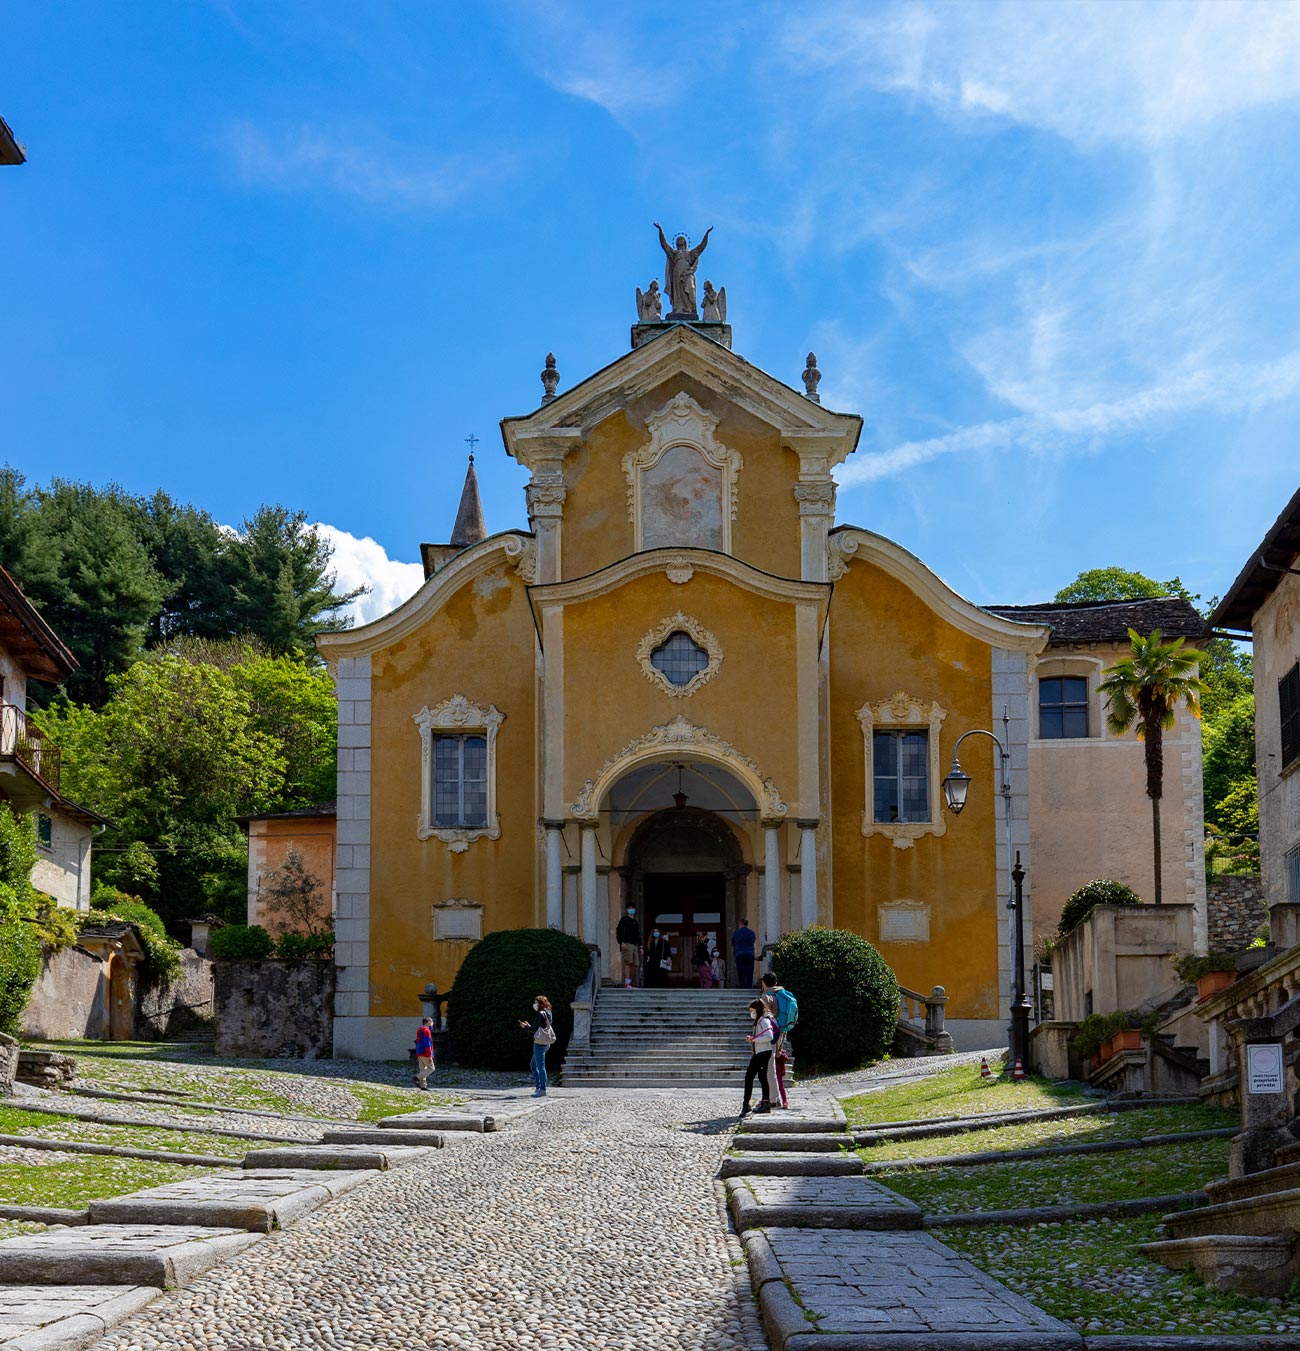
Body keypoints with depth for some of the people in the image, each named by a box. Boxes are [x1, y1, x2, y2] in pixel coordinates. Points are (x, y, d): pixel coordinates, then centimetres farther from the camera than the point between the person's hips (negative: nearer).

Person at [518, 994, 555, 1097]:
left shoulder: (540, 1014, -13)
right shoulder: (548, 1014, 15)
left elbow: (534, 1028, -15)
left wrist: (525, 1027, 2)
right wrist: (528, 1026, 21)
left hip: (540, 1043, -10)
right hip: (546, 1043, 10)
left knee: (540, 1066, -8)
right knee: (534, 1065, 18)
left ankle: (542, 1089, -9)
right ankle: (538, 1087, 17)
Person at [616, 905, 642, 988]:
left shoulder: (636, 922, 24)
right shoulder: (624, 919, 4)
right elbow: (619, 932, -4)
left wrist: (640, 947, 20)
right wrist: (622, 942, -17)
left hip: (635, 945, 7)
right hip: (627, 944, -7)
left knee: (634, 965, 1)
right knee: (628, 963, -16)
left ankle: (630, 982, 7)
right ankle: (627, 983, -22)